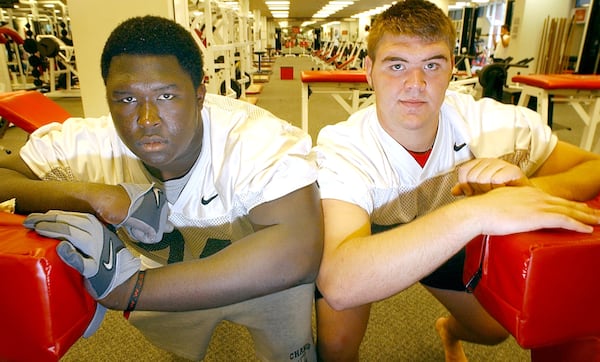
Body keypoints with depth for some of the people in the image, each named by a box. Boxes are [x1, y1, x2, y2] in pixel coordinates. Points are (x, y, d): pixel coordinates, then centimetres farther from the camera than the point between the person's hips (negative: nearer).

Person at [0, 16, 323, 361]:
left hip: (264, 283, -2)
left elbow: (298, 252, -47)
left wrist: (130, 287, -49)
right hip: (161, 278, 3)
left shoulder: (258, 139, -36)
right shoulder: (84, 144, -23)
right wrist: (88, 194, -40)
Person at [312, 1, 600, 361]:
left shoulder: (491, 123, -26)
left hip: (446, 243, 4)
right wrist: (474, 212, -60)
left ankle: (450, 329, 47)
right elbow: (338, 284, -51)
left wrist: (528, 190, -46)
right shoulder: (341, 147, -37)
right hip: (366, 242, -3)